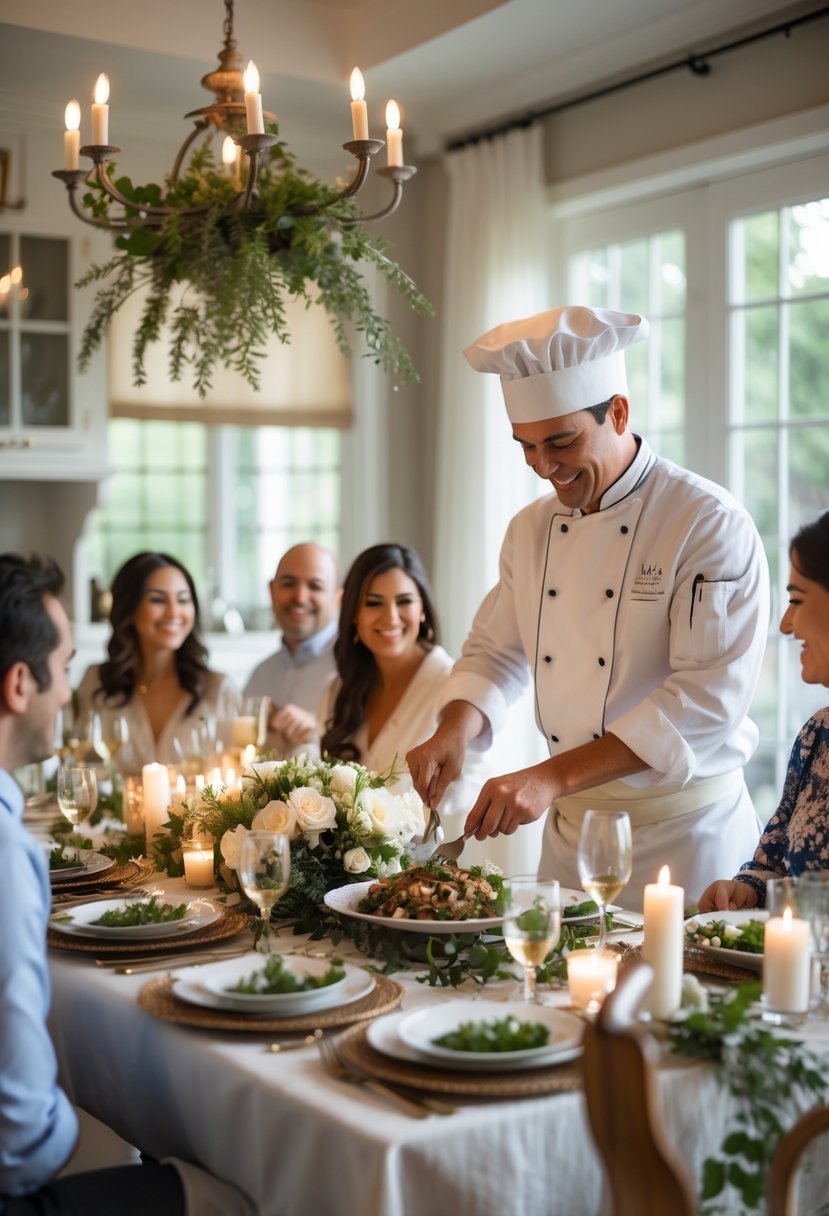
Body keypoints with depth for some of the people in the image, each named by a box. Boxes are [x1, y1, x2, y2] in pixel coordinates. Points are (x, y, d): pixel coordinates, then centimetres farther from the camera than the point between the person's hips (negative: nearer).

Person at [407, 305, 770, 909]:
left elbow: (708, 700, -24)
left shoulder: (711, 524, -17)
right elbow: (495, 653, 13)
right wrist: (454, 732, -10)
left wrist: (553, 778, -29)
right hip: (569, 826, 6)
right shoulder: (532, 529, 5)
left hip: (684, 833, -6)